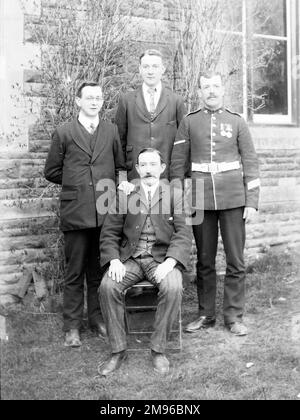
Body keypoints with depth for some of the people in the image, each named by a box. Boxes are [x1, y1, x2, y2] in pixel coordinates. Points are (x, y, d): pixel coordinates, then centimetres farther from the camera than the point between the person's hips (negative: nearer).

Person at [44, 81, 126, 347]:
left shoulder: (112, 131, 10)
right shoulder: (64, 133, 5)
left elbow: (121, 166, 15)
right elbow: (52, 172, 9)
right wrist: (75, 184, 4)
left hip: (106, 211, 2)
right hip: (75, 212, -1)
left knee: (99, 270, 9)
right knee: (75, 272, 3)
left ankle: (98, 319, 22)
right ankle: (72, 326, 13)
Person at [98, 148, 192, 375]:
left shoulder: (175, 194, 7)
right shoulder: (125, 194, 10)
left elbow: (184, 234, -2)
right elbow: (109, 233, 8)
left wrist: (169, 262, -17)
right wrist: (114, 260, -10)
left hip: (163, 257, -1)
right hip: (130, 258, 1)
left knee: (173, 288, -31)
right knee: (107, 286, -25)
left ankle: (159, 349, -12)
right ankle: (118, 350, -10)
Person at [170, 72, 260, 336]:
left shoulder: (237, 122, 5)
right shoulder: (189, 123, 6)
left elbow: (250, 163, 4)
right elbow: (178, 163, 6)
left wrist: (251, 202, -2)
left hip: (233, 199, 0)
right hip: (200, 199, 1)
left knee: (236, 260, 3)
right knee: (204, 260, 8)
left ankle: (234, 316, 14)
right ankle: (206, 315, 20)